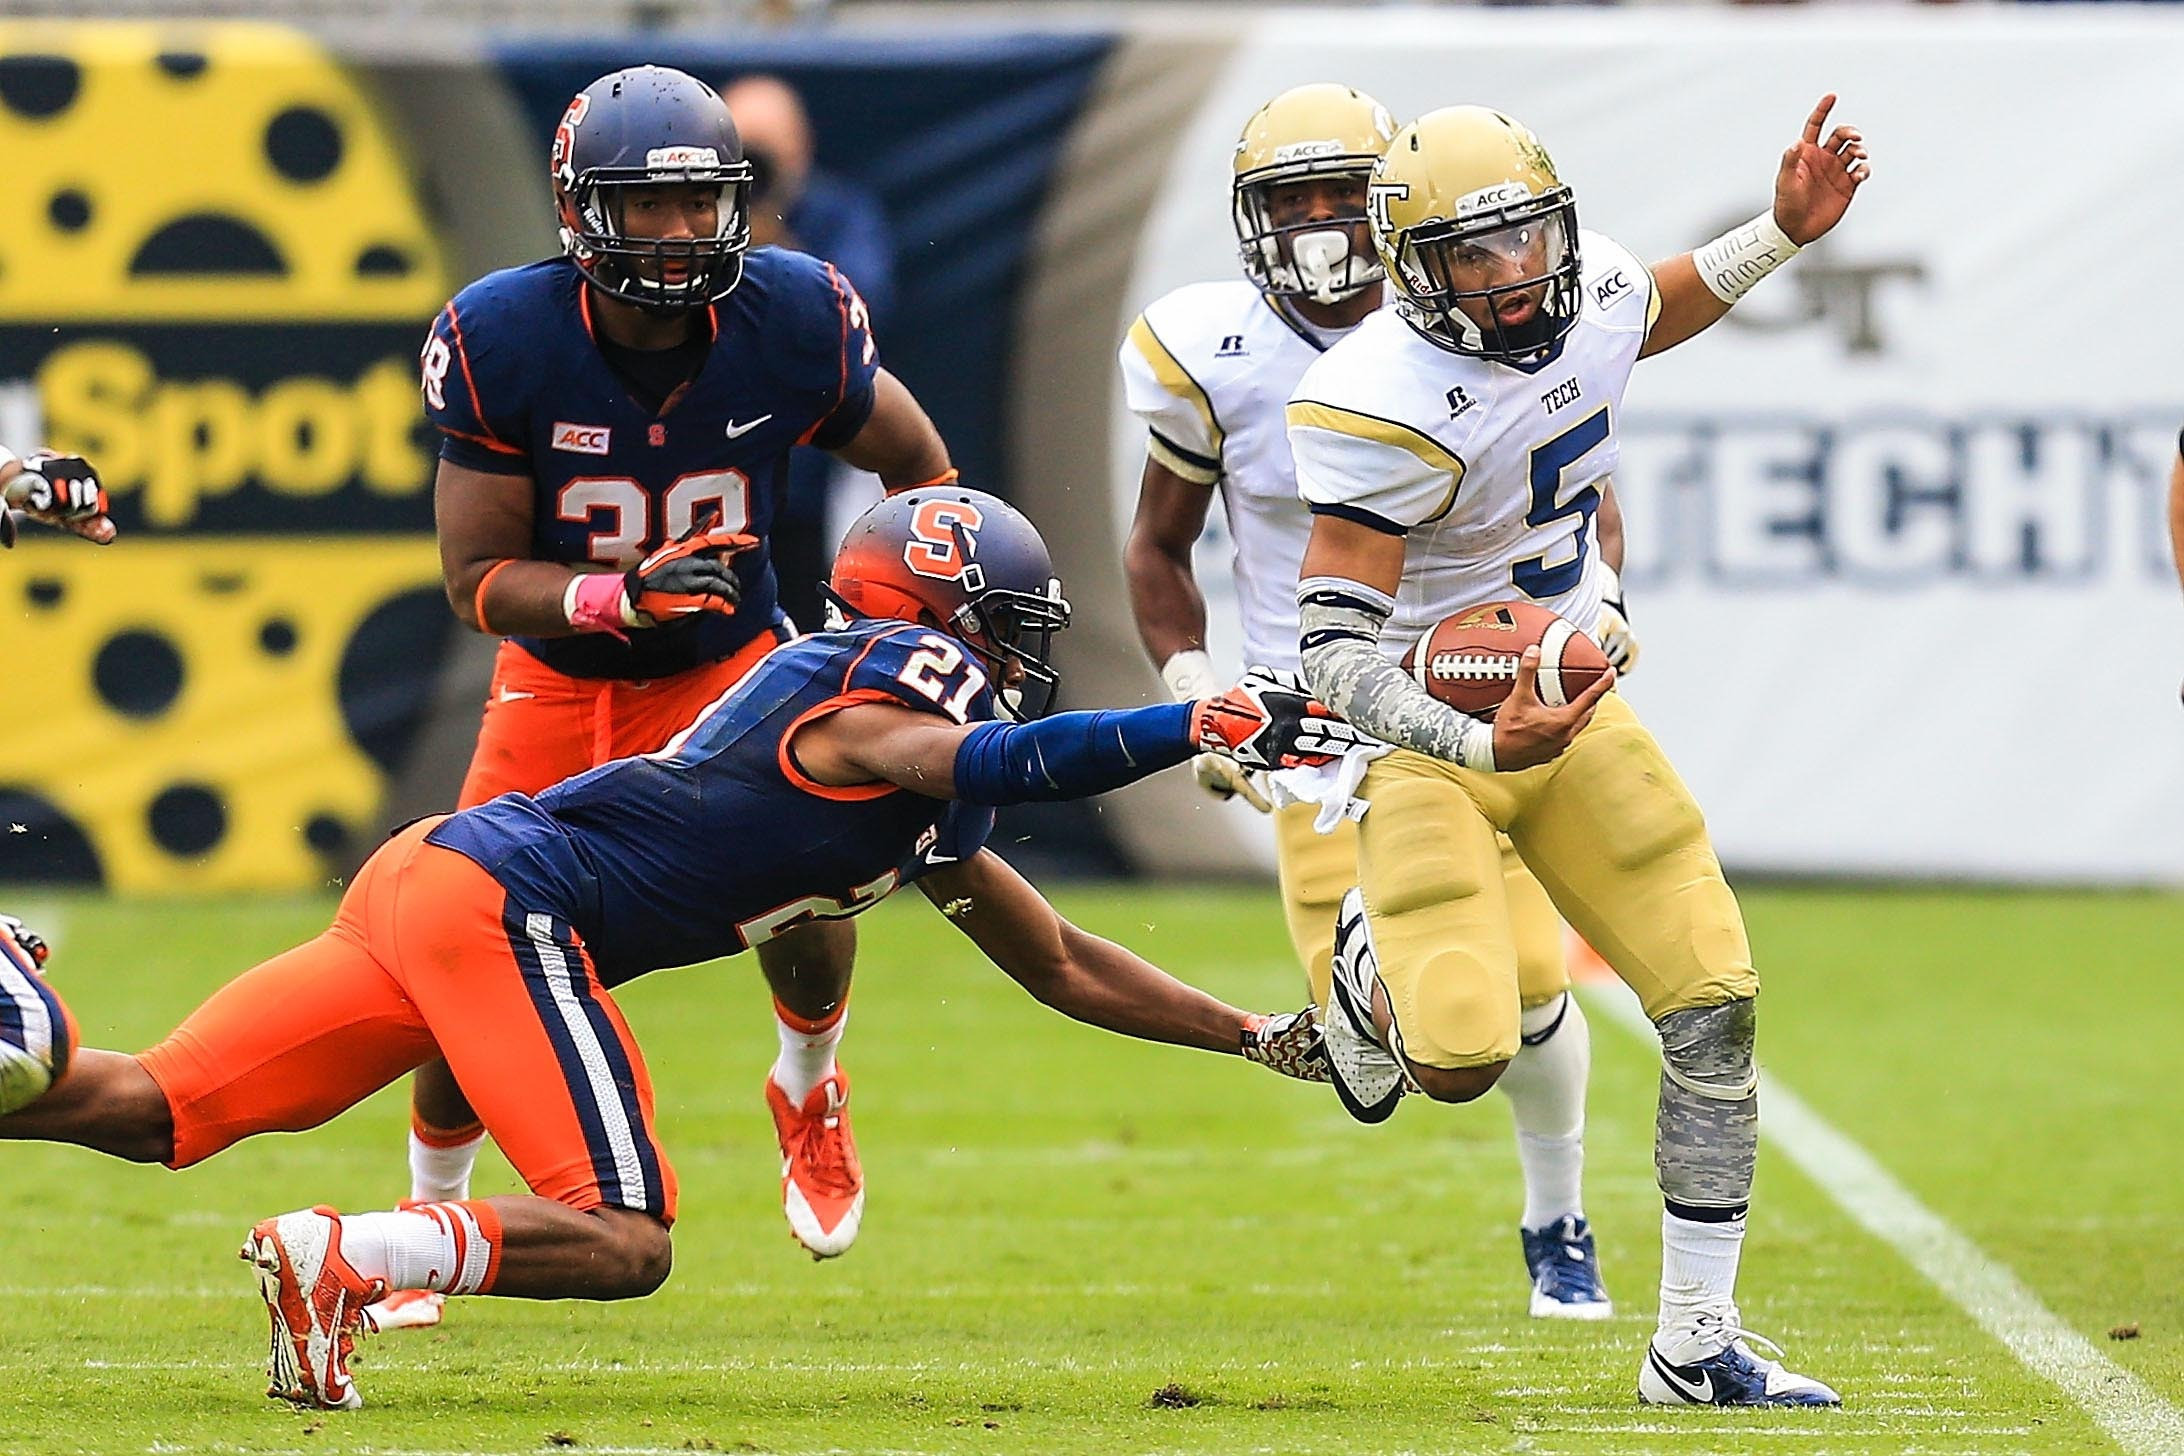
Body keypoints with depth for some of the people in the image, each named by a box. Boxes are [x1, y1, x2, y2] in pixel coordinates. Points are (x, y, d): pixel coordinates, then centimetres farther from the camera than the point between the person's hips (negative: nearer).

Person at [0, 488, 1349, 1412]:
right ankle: (338, 1258, -21)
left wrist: (1260, 1034, 29)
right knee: (622, 1244, -12)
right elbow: (1007, 764, -26)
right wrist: (1206, 724, -24)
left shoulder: (929, 813, 23)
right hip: (499, 895, -9)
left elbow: (1056, 963, 30)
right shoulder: (868, 681, -5)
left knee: (157, 1110, 4)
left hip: (430, 885, 9)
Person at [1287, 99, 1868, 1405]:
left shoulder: (1593, 291, -7)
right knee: (1463, 1060, -20)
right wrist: (1480, 744, -42)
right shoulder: (1387, 409, -29)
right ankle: (1372, 971, 19)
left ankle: (1697, 1345, 10)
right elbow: (1336, 647, -29)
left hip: (1573, 708, 6)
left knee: (1717, 1007, -2)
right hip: (1432, 736, -6)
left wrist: (1783, 232, 14)